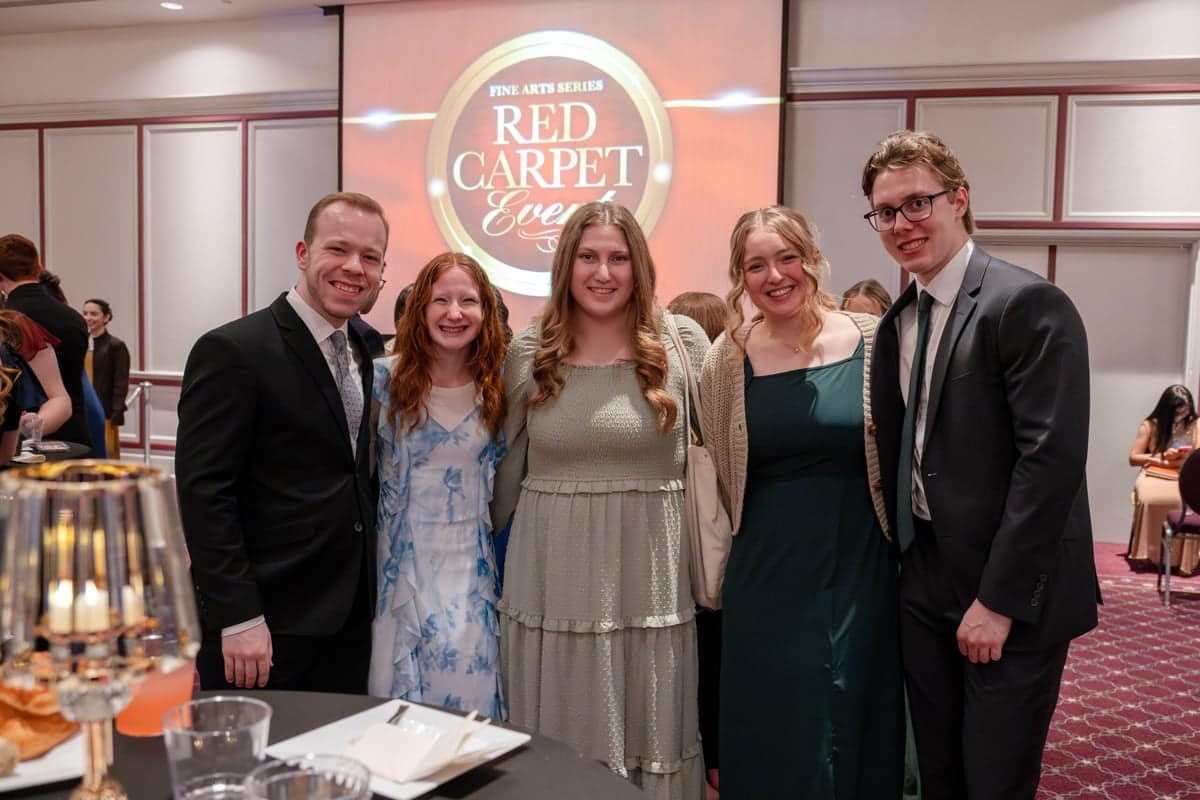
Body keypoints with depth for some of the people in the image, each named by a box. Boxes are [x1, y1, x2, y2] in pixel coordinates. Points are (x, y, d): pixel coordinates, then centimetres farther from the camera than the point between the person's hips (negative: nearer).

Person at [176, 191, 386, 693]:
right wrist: (237, 617, -19)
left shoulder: (360, 355, 11)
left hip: (349, 619, 7)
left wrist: (368, 592, 11)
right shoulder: (233, 351, -13)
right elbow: (203, 493, -16)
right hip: (265, 624, -7)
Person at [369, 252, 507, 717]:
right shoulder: (385, 379, -6)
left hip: (471, 568, 2)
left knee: (468, 676, 2)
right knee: (402, 697, 5)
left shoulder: (496, 386, 1)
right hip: (403, 565, -1)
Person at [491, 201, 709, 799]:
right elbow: (507, 465, 11)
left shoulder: (683, 342, -1)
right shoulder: (527, 351, 2)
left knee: (650, 738, 10)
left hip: (650, 576, -1)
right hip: (550, 577, 1)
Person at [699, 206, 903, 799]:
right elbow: (716, 470, 8)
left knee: (854, 723, 11)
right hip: (765, 577, 1)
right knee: (770, 736, 10)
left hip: (860, 572, 0)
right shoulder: (728, 357, -1)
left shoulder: (872, 342, -4)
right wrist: (719, 565, 9)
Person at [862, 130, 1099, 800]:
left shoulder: (1029, 304, -15)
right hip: (926, 587, 7)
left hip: (1012, 595, -7)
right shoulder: (897, 324, 10)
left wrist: (999, 600, -19)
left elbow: (1052, 458, -21)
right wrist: (902, 567, 7)